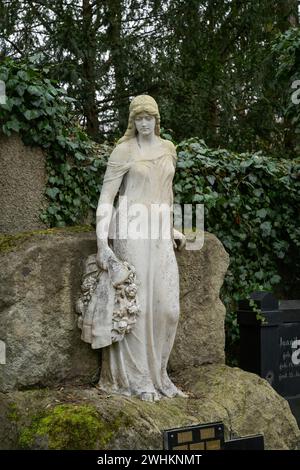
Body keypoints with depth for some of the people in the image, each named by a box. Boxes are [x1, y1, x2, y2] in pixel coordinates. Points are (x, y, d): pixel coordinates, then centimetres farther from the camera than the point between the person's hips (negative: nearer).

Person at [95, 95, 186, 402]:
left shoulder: (168, 149, 13)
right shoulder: (124, 151, -4)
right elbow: (106, 197, -8)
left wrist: (171, 228, 24)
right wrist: (102, 242, -16)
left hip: (160, 233, 6)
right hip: (132, 230, -6)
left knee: (168, 307, 4)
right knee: (137, 304, -4)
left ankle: (157, 375, 18)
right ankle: (137, 379, 7)